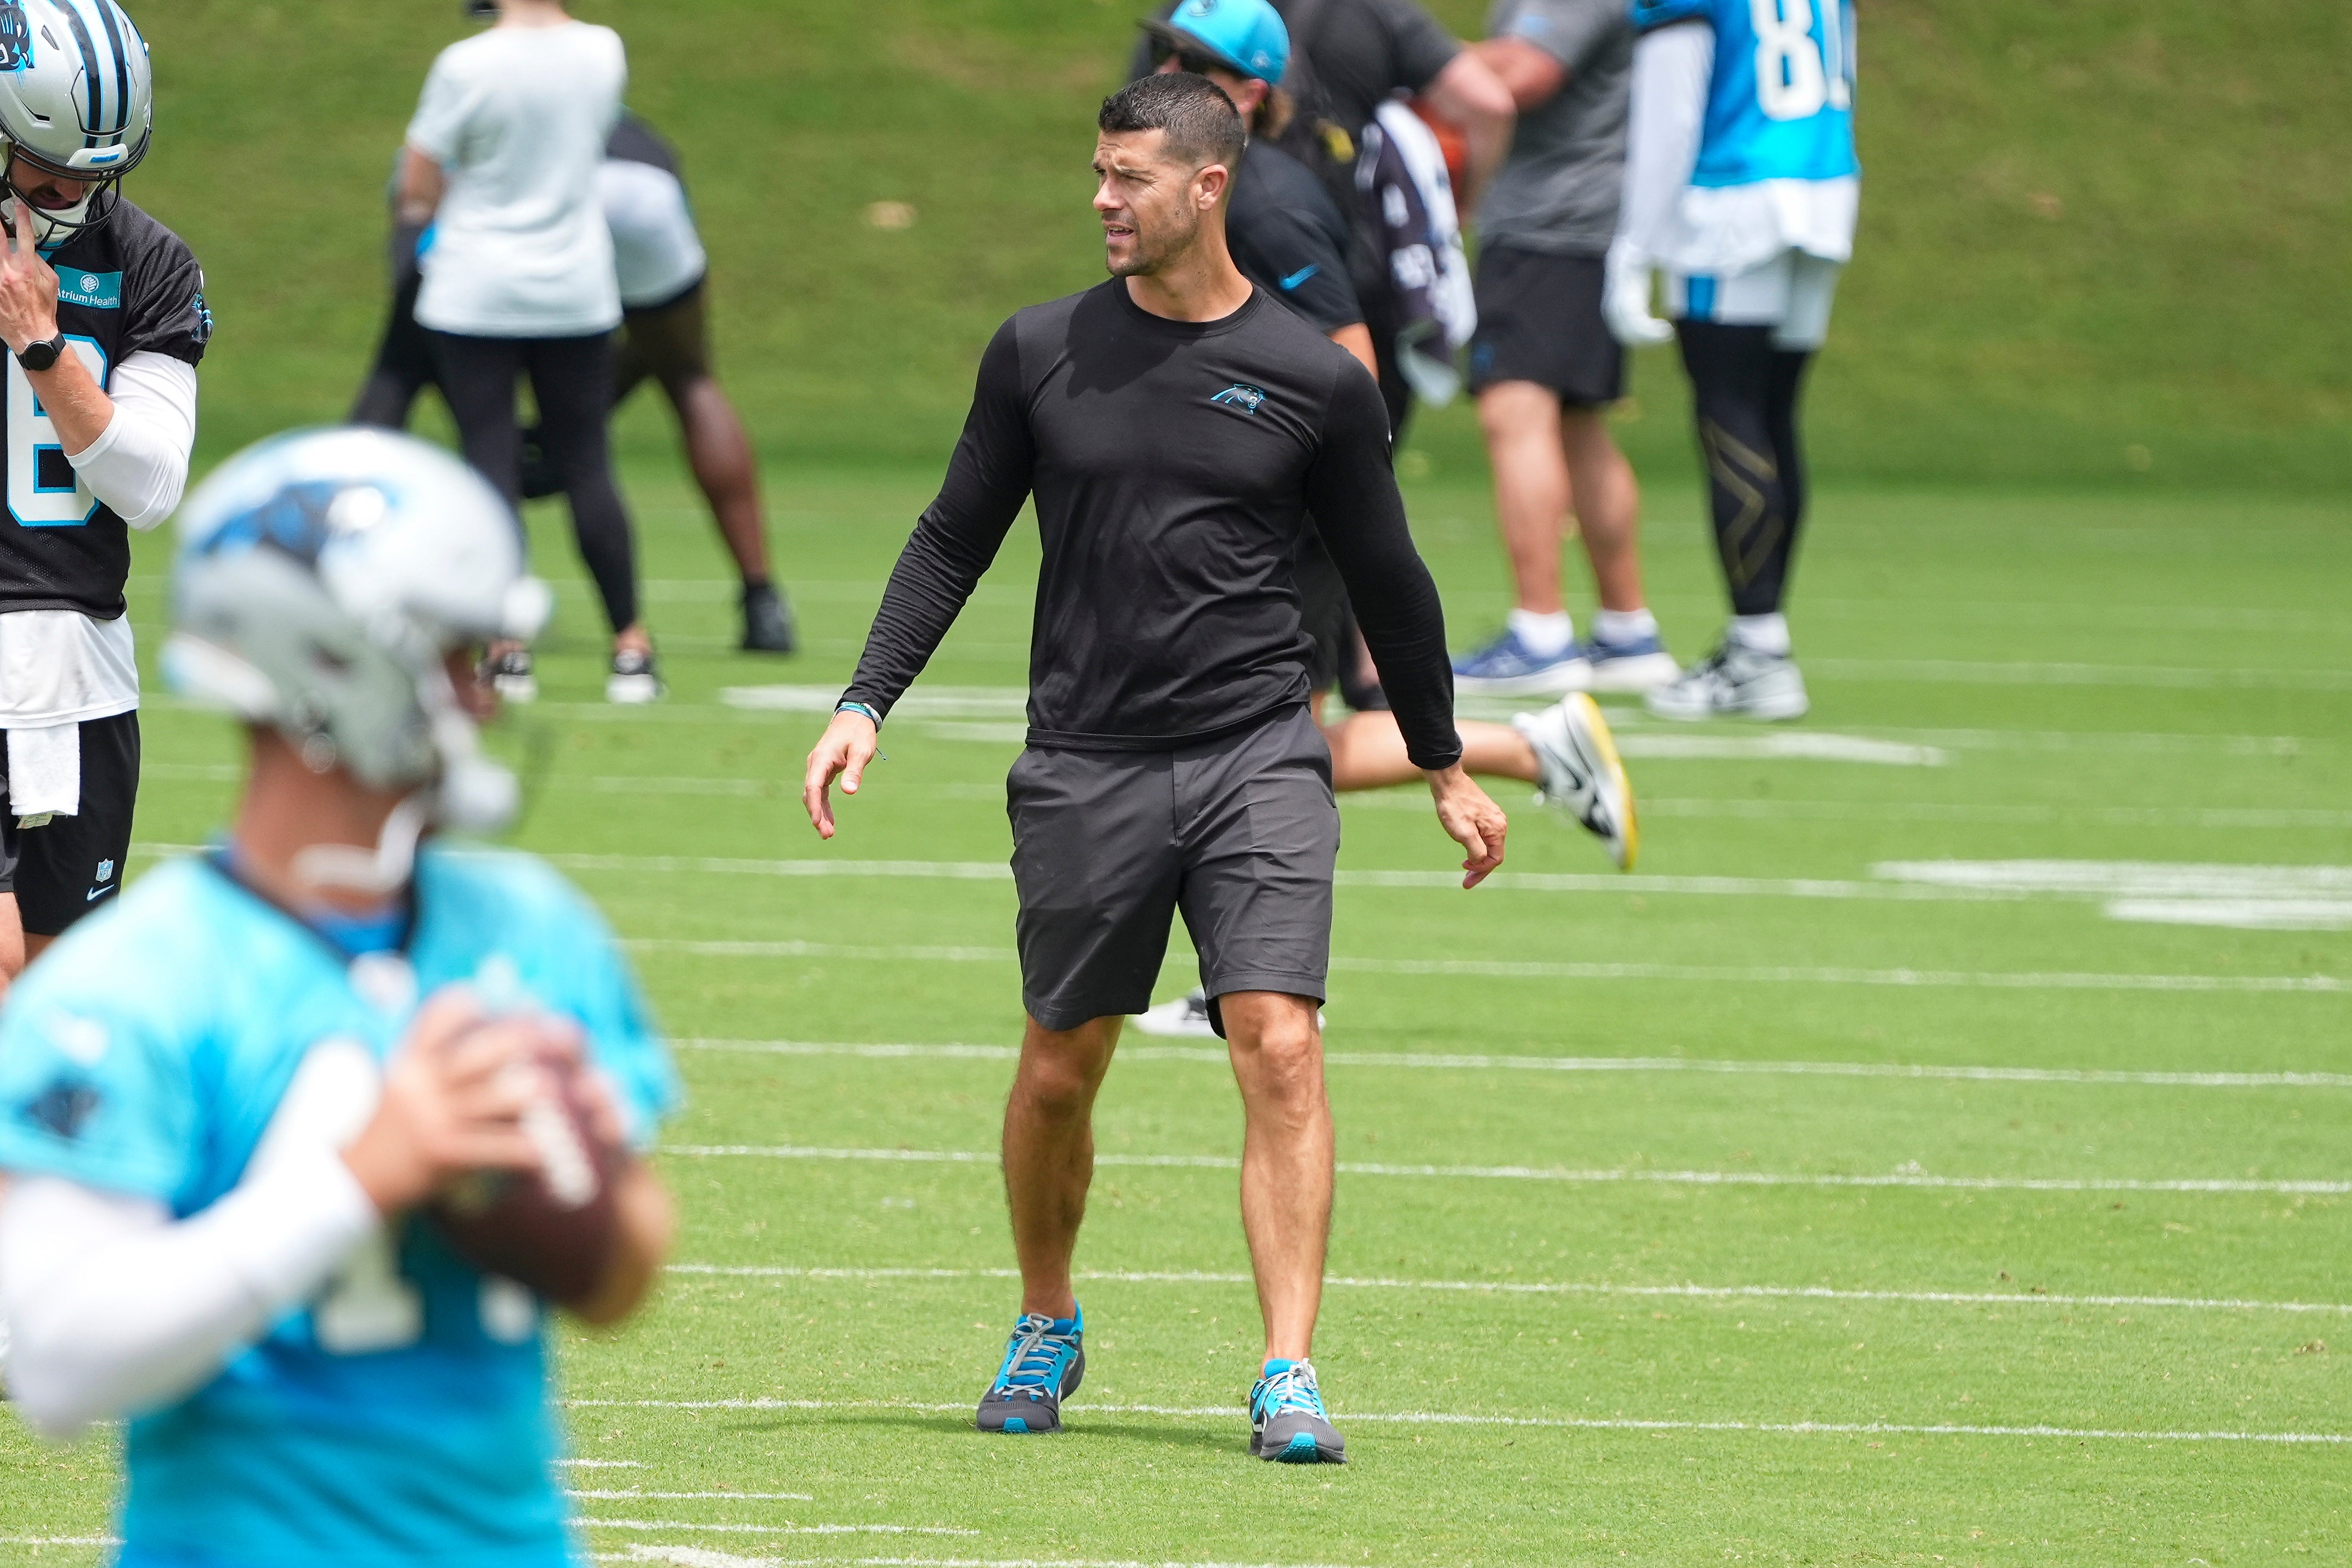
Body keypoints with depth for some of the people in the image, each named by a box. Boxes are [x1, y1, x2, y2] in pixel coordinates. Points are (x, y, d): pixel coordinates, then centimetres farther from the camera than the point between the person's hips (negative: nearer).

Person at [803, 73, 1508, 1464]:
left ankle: (1290, 1376, -14)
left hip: (1260, 759, -2)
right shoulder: (1042, 354, 5)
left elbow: (1387, 577, 12)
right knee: (1059, 1072, 8)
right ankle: (1047, 1332, 32)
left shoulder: (1317, 381, 0)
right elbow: (955, 540, 13)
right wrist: (867, 705, 3)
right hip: (1085, 765, 2)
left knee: (1281, 1050, -14)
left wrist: (1445, 767, 18)